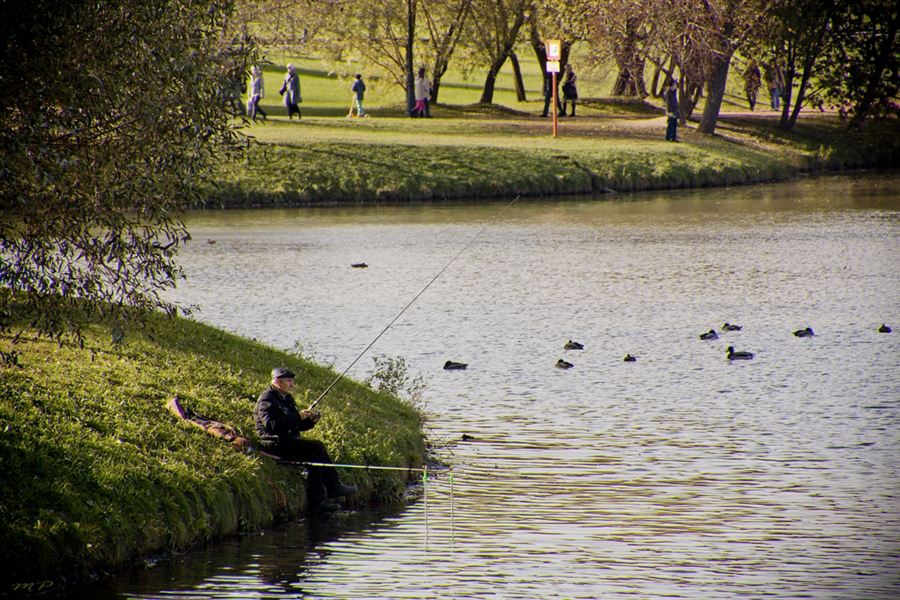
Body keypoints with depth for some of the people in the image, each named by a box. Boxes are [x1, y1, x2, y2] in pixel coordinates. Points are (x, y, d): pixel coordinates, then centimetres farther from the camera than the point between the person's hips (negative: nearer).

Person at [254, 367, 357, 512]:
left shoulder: (287, 399, 22)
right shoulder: (266, 400, -8)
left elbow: (298, 426, 24)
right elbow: (272, 424, -22)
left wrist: (310, 421, 2)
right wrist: (297, 417, -21)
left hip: (289, 440, 9)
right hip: (275, 443, -9)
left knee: (313, 456, -16)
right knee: (318, 447, -21)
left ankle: (318, 500, -18)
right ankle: (333, 487, -13)